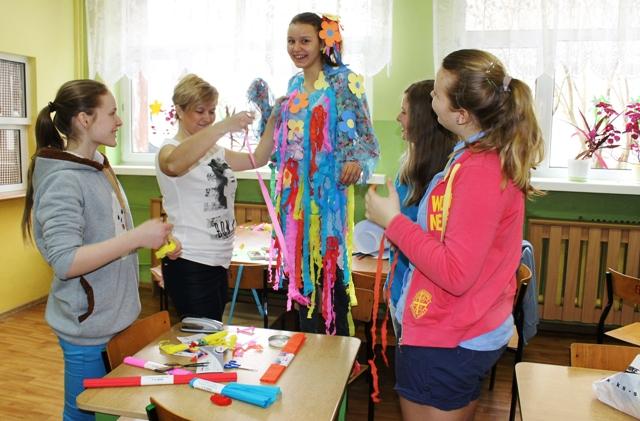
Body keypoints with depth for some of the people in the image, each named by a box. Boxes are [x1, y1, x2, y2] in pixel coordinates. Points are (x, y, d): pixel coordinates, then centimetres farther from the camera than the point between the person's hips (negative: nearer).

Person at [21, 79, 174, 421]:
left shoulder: (98, 165, 6)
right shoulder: (62, 181, -21)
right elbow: (65, 262, -28)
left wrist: (155, 240, 8)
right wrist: (138, 237, -30)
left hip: (117, 317, 8)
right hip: (88, 328, -8)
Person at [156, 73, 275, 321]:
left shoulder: (216, 151, 15)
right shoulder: (169, 149, -9)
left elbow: (258, 159, 16)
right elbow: (173, 164, -34)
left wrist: (272, 121, 4)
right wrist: (223, 127, -42)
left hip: (218, 262, 8)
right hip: (189, 264, -8)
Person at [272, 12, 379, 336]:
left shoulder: (344, 81, -6)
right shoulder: (294, 84, 13)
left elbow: (366, 136, -10)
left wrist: (358, 162, -29)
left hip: (329, 189, -6)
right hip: (296, 190, 7)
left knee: (330, 268, 0)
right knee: (302, 264, 13)